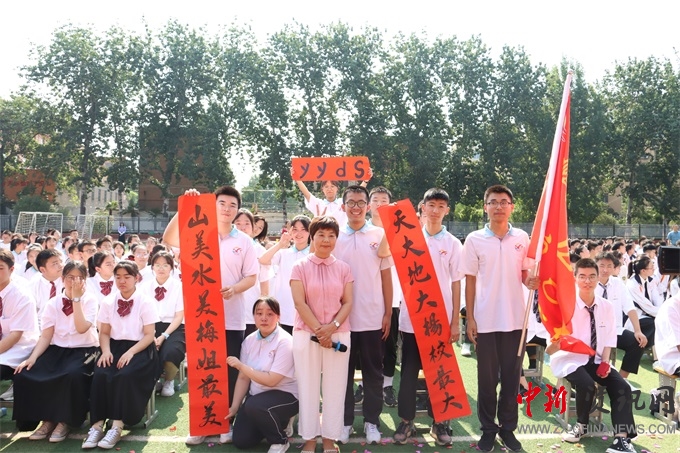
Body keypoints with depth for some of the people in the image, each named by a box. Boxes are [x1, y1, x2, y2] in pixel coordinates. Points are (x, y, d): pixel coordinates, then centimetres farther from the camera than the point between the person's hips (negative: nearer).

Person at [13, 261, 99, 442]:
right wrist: (32, 357, -14)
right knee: (24, 374, -21)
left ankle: (65, 421, -13)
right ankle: (47, 419, -3)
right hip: (57, 349, 4)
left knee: (72, 375, -37)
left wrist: (76, 298, -17)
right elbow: (46, 336, 2)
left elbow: (81, 328, -19)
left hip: (84, 350, -4)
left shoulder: (90, 300, -4)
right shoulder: (53, 303, 5)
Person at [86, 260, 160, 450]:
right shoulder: (108, 302, 9)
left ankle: (117, 425, -27)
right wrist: (106, 351, -11)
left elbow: (149, 335, -6)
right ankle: (97, 424, -23)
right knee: (100, 374, -26)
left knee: (125, 375, -32)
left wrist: (130, 352, -20)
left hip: (139, 349, -3)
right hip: (115, 346, 4)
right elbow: (104, 333, 9)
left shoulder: (145, 302, -4)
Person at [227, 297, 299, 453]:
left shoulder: (285, 342, -21)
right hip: (256, 395, 6)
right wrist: (234, 407, 0)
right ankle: (275, 422, 26)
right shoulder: (249, 340, -2)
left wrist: (240, 365, -21)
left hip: (285, 395, -6)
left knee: (255, 405, -34)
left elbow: (271, 380, -24)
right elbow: (243, 377, 2)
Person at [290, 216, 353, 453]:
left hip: (338, 335, 2)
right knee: (308, 387, 5)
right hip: (306, 334, -2)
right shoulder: (300, 267, -1)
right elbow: (300, 303, -7)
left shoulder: (343, 268, 6)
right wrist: (319, 330, -14)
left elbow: (348, 302, 2)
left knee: (334, 388, 5)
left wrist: (332, 326, -14)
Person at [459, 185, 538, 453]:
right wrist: (469, 318, -5)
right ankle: (488, 428, 21)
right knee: (487, 377, 8)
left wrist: (531, 282, -15)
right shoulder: (474, 240, -3)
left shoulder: (522, 238, 2)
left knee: (511, 376, 10)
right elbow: (470, 281, -2)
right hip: (485, 320, -1)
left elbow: (525, 273, 10)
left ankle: (508, 427, 24)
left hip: (515, 319, 2)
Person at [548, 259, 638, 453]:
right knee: (587, 384, -31)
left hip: (596, 360, 5)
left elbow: (609, 338, 7)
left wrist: (605, 361, -10)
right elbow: (549, 350, -22)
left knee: (621, 386, -17)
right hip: (570, 360, -5)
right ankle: (581, 424, -2)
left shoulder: (606, 307, -4)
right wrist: (556, 343, -46)